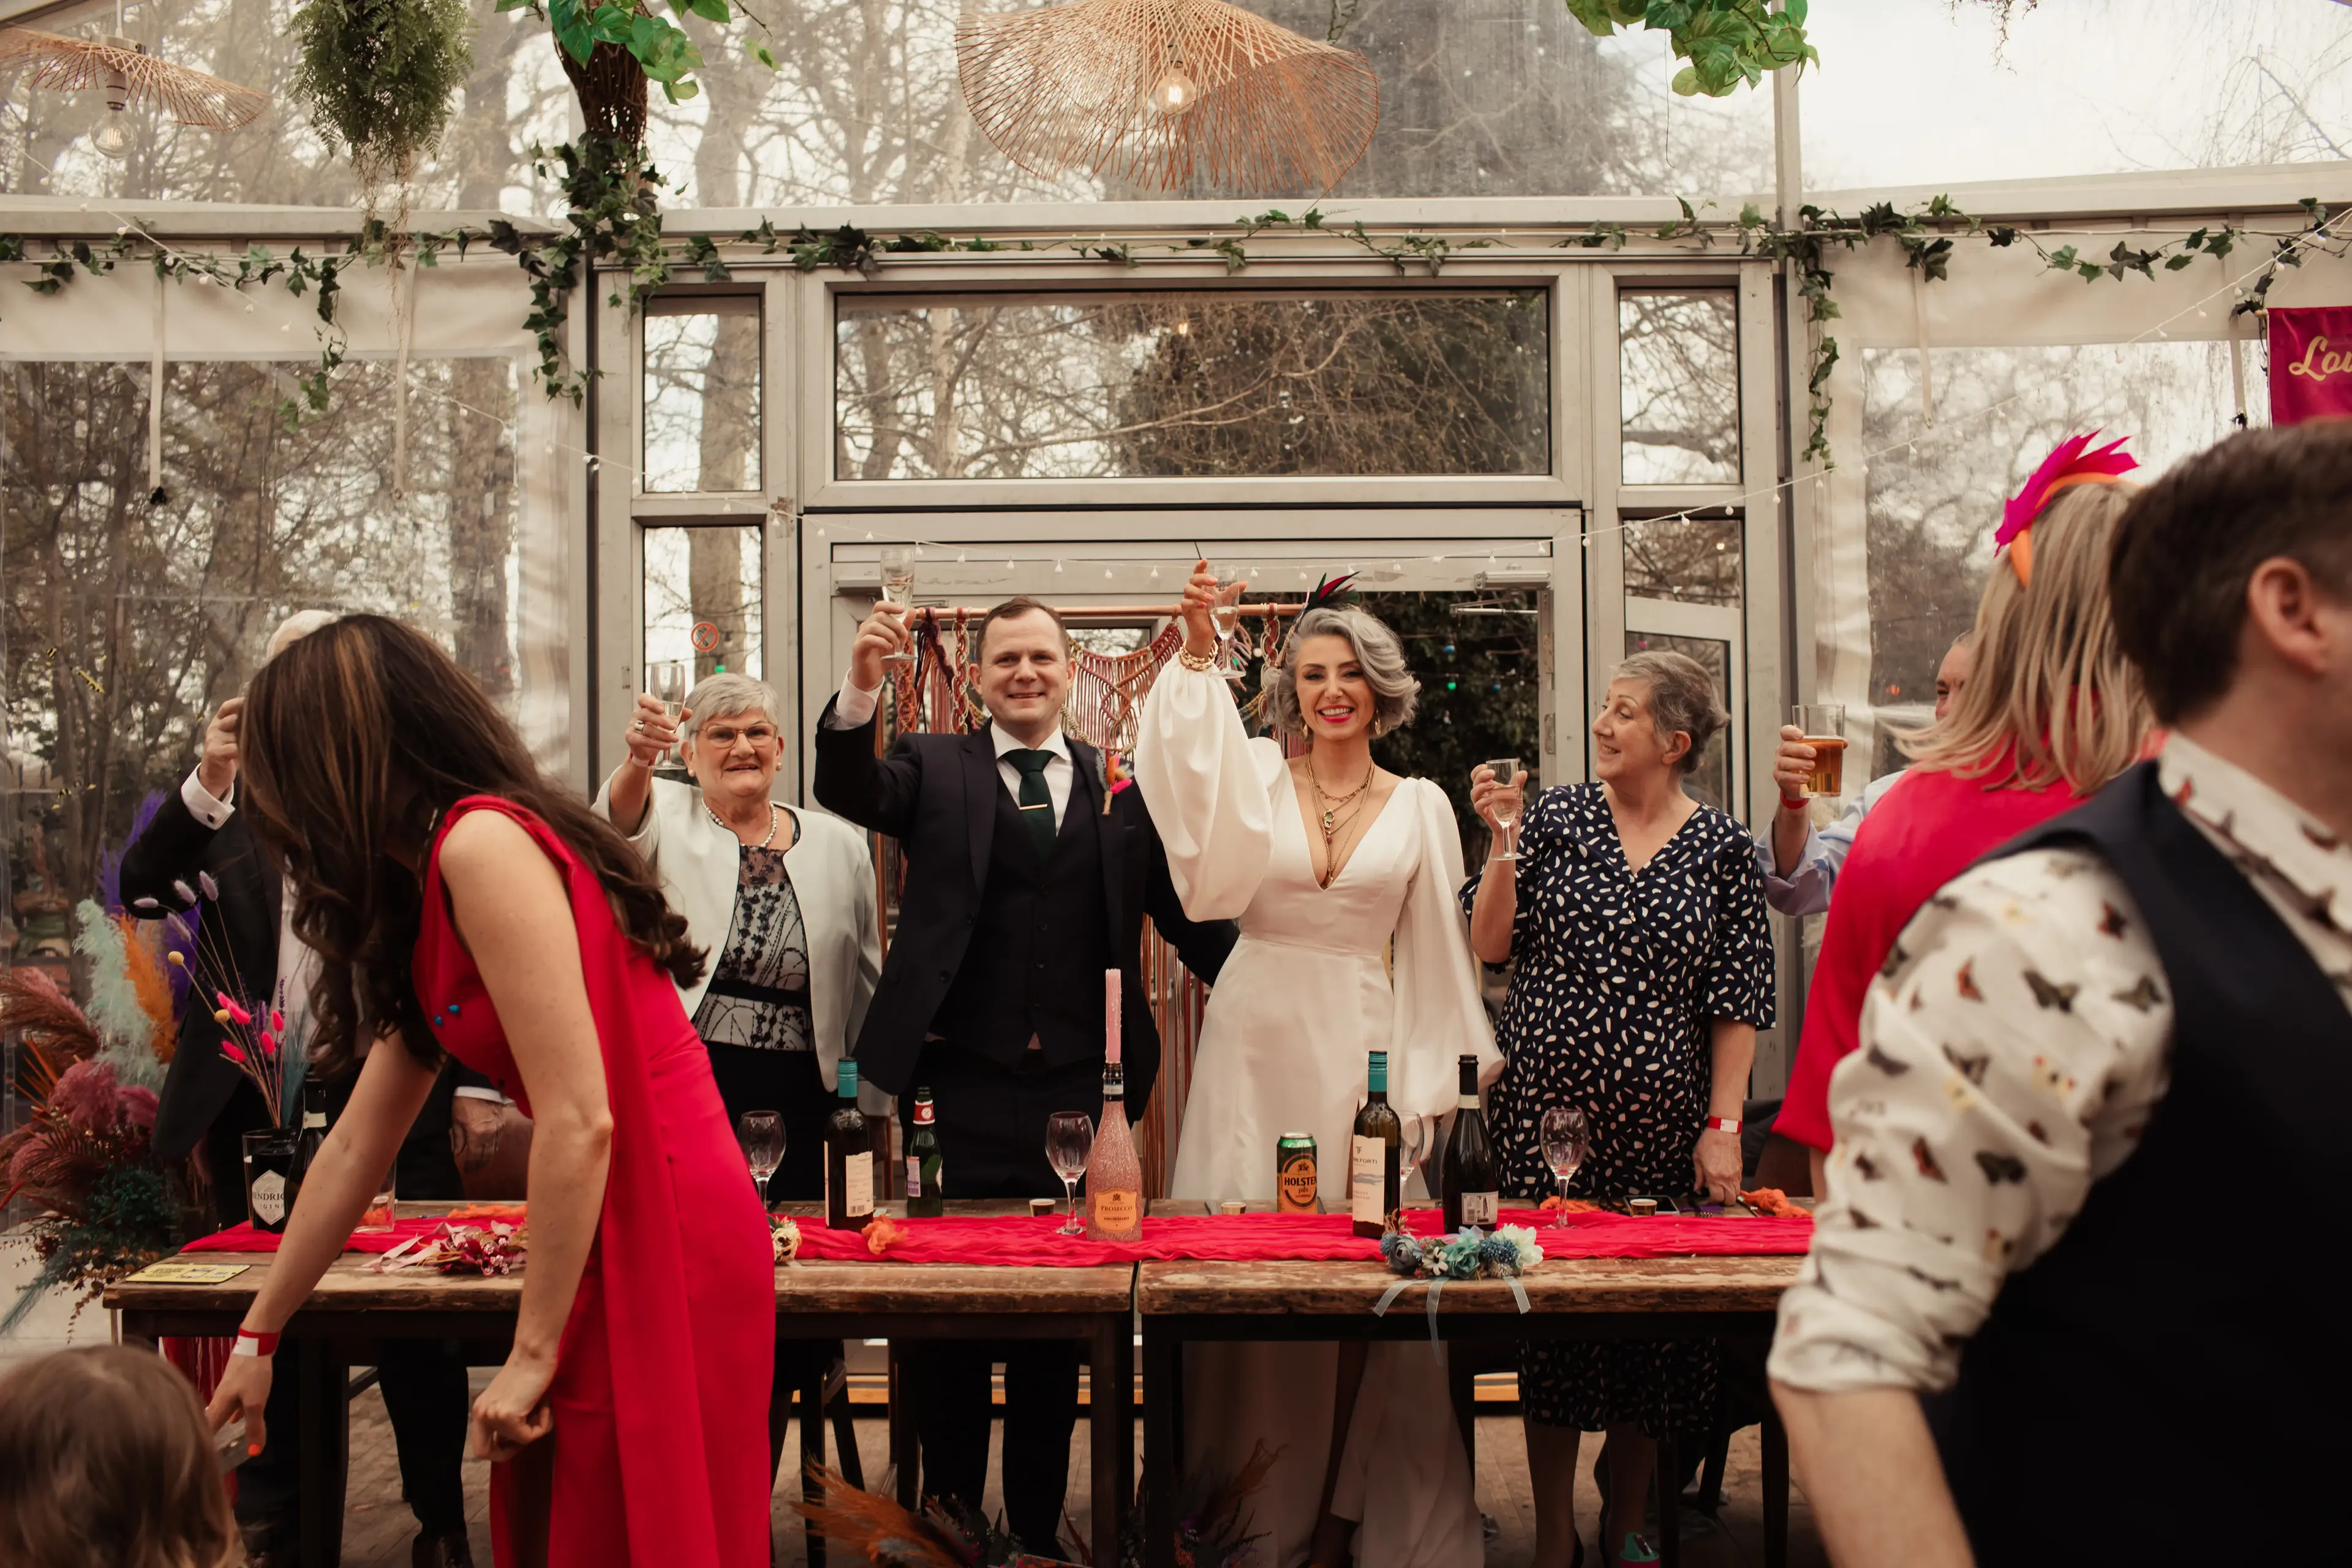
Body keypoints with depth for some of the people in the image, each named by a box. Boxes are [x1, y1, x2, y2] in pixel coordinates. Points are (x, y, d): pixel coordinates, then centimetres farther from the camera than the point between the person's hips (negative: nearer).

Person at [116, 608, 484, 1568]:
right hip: (254, 1102, 3)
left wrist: (475, 1084, -5)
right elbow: (141, 892, 0)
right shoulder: (227, 794, 10)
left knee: (416, 1325, 2)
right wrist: (204, 785, -11)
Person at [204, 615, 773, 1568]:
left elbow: (580, 1118, -21)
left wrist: (532, 1352, -14)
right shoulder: (424, 893, 15)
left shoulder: (483, 844, -16)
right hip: (615, 1240, 9)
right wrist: (259, 1336, 28)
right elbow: (355, 1148, 22)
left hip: (660, 1238, -9)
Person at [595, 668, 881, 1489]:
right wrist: (637, 759, -43)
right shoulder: (668, 819, 4)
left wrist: (878, 1105, 11)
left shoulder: (837, 846, 9)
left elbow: (865, 985, 14)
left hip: (789, 1108, 2)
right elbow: (620, 825, -22)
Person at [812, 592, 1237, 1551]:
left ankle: (1037, 1529, 25)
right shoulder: (934, 768, 6)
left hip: (1079, 1088, 2)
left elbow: (1185, 914, 12)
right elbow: (847, 790, -13)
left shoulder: (1122, 784, 10)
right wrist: (860, 689, -30)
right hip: (961, 1086, -2)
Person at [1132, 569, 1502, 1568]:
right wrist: (1198, 654, -30)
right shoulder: (1256, 774, 3)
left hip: (1363, 1046, 1)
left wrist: (1435, 1078, 4)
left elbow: (1435, 954, 8)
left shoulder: (1419, 806, 6)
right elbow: (1197, 782, -20)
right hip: (1254, 1037, 0)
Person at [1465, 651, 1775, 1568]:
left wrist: (1723, 1125, -4)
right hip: (1547, 1110, 0)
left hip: (1663, 1124, 0)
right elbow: (1489, 945, 0)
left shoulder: (1721, 848, 1)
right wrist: (1502, 842, -12)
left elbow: (1738, 1002, 1)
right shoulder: (1554, 815, 3)